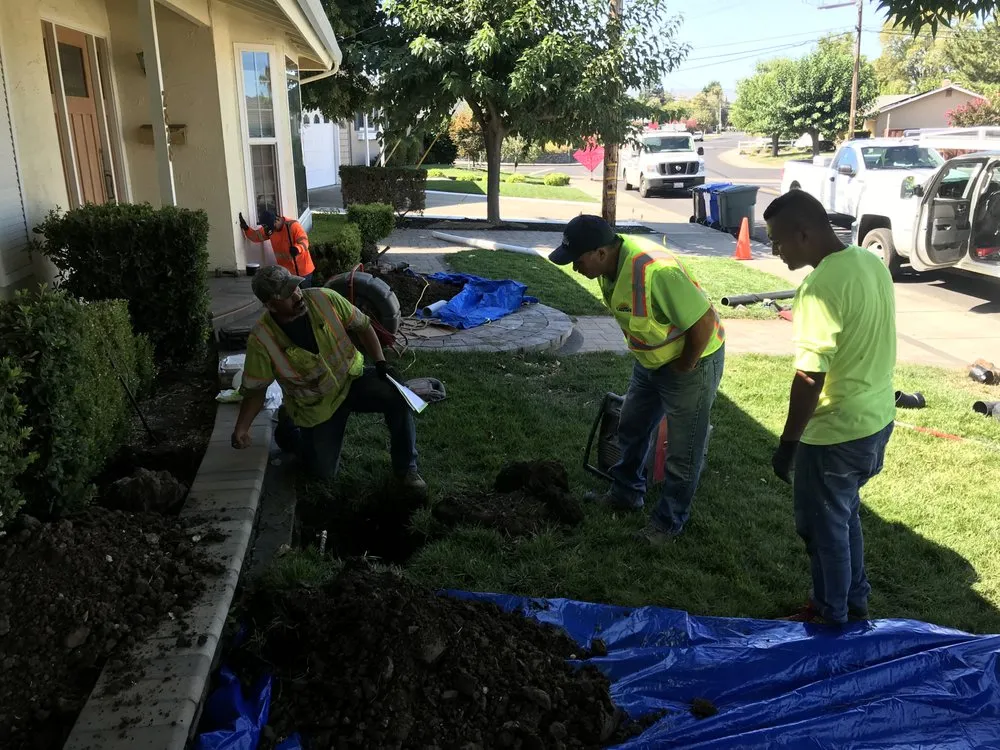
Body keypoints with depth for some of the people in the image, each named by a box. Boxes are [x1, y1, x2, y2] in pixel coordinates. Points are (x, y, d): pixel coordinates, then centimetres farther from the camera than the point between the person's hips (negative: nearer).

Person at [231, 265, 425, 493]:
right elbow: (255, 390, -12)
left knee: (398, 396, -26)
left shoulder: (325, 299, -19)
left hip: (352, 379, 2)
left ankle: (406, 469, -8)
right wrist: (241, 428, -25)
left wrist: (381, 364, -14)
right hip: (316, 406, -1)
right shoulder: (261, 340, -23)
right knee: (324, 471, 3)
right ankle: (289, 430, 32)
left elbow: (362, 326, -5)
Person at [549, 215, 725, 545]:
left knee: (683, 450, 5)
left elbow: (704, 321, -32)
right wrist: (641, 352, 13)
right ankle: (626, 494, 40)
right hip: (651, 359, 9)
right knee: (631, 429, 21)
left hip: (692, 360, -9)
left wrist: (684, 367, -19)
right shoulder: (611, 262, -9)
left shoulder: (655, 271, -36)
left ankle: (669, 522, 21)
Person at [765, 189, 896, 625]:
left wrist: (787, 445, -16)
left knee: (823, 526, 12)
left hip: (837, 432, -9)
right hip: (877, 419, 9)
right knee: (844, 515, 25)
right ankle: (855, 601, 41)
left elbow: (810, 378, -25)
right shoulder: (872, 263, 2)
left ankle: (831, 615, 30)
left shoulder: (820, 287, -26)